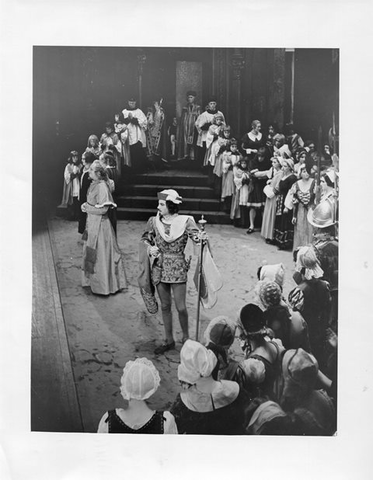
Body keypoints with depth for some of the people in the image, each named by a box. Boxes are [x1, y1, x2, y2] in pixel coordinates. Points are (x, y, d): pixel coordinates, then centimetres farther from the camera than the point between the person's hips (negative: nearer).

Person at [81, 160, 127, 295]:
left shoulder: (102, 187, -20)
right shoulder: (94, 184, 7)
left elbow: (103, 209, -23)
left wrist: (87, 208, -12)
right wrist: (86, 204, 2)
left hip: (100, 223, -9)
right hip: (92, 222, 9)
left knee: (100, 253, 2)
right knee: (91, 252, 17)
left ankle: (103, 285, 14)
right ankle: (93, 279, 31)